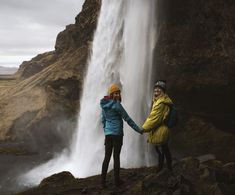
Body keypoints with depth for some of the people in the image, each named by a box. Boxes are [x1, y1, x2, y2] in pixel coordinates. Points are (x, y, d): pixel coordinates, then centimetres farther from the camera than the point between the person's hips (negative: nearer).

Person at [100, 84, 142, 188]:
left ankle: (103, 181, 8)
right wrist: (138, 129, -5)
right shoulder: (116, 104, -13)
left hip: (108, 134, 6)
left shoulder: (104, 105, 8)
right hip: (117, 133, -6)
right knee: (116, 157, 2)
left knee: (107, 157, 8)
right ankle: (116, 180, 11)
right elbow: (127, 119, -11)